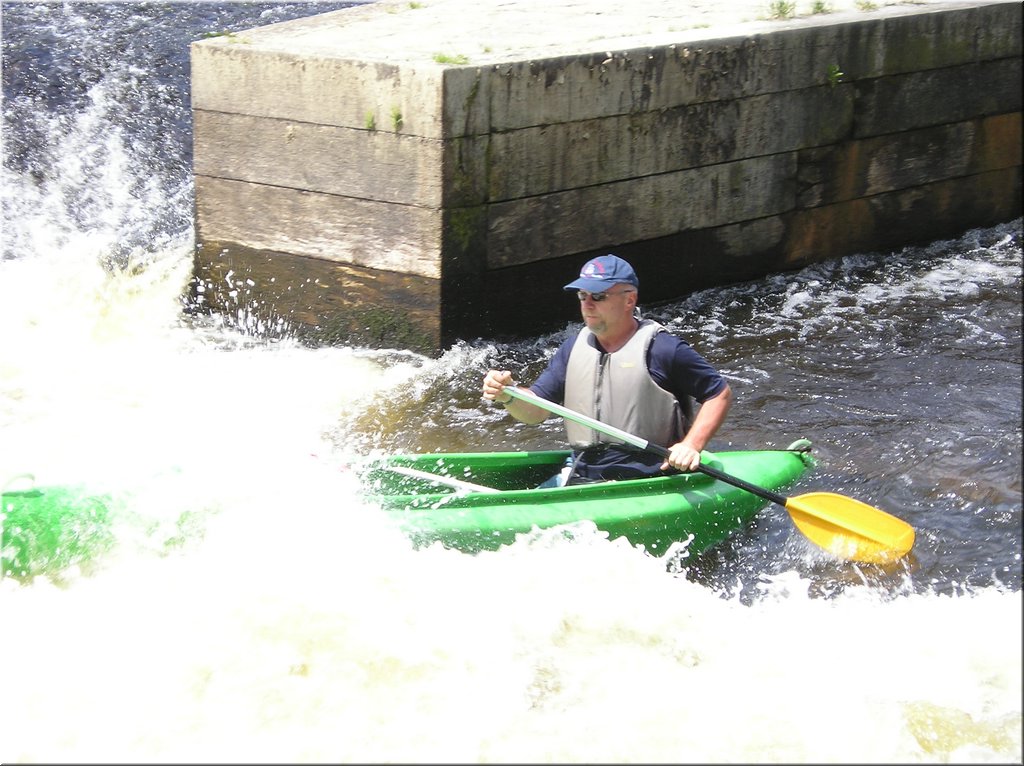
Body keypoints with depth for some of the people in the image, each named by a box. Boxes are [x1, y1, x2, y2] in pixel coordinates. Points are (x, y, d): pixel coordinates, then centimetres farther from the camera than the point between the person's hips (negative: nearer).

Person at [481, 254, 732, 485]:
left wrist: (691, 446, -12)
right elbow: (535, 410, 11)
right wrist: (508, 396, -10)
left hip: (644, 485, -6)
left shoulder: (661, 349, -6)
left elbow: (721, 394, -1)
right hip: (580, 478, 6)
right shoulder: (573, 348, 13)